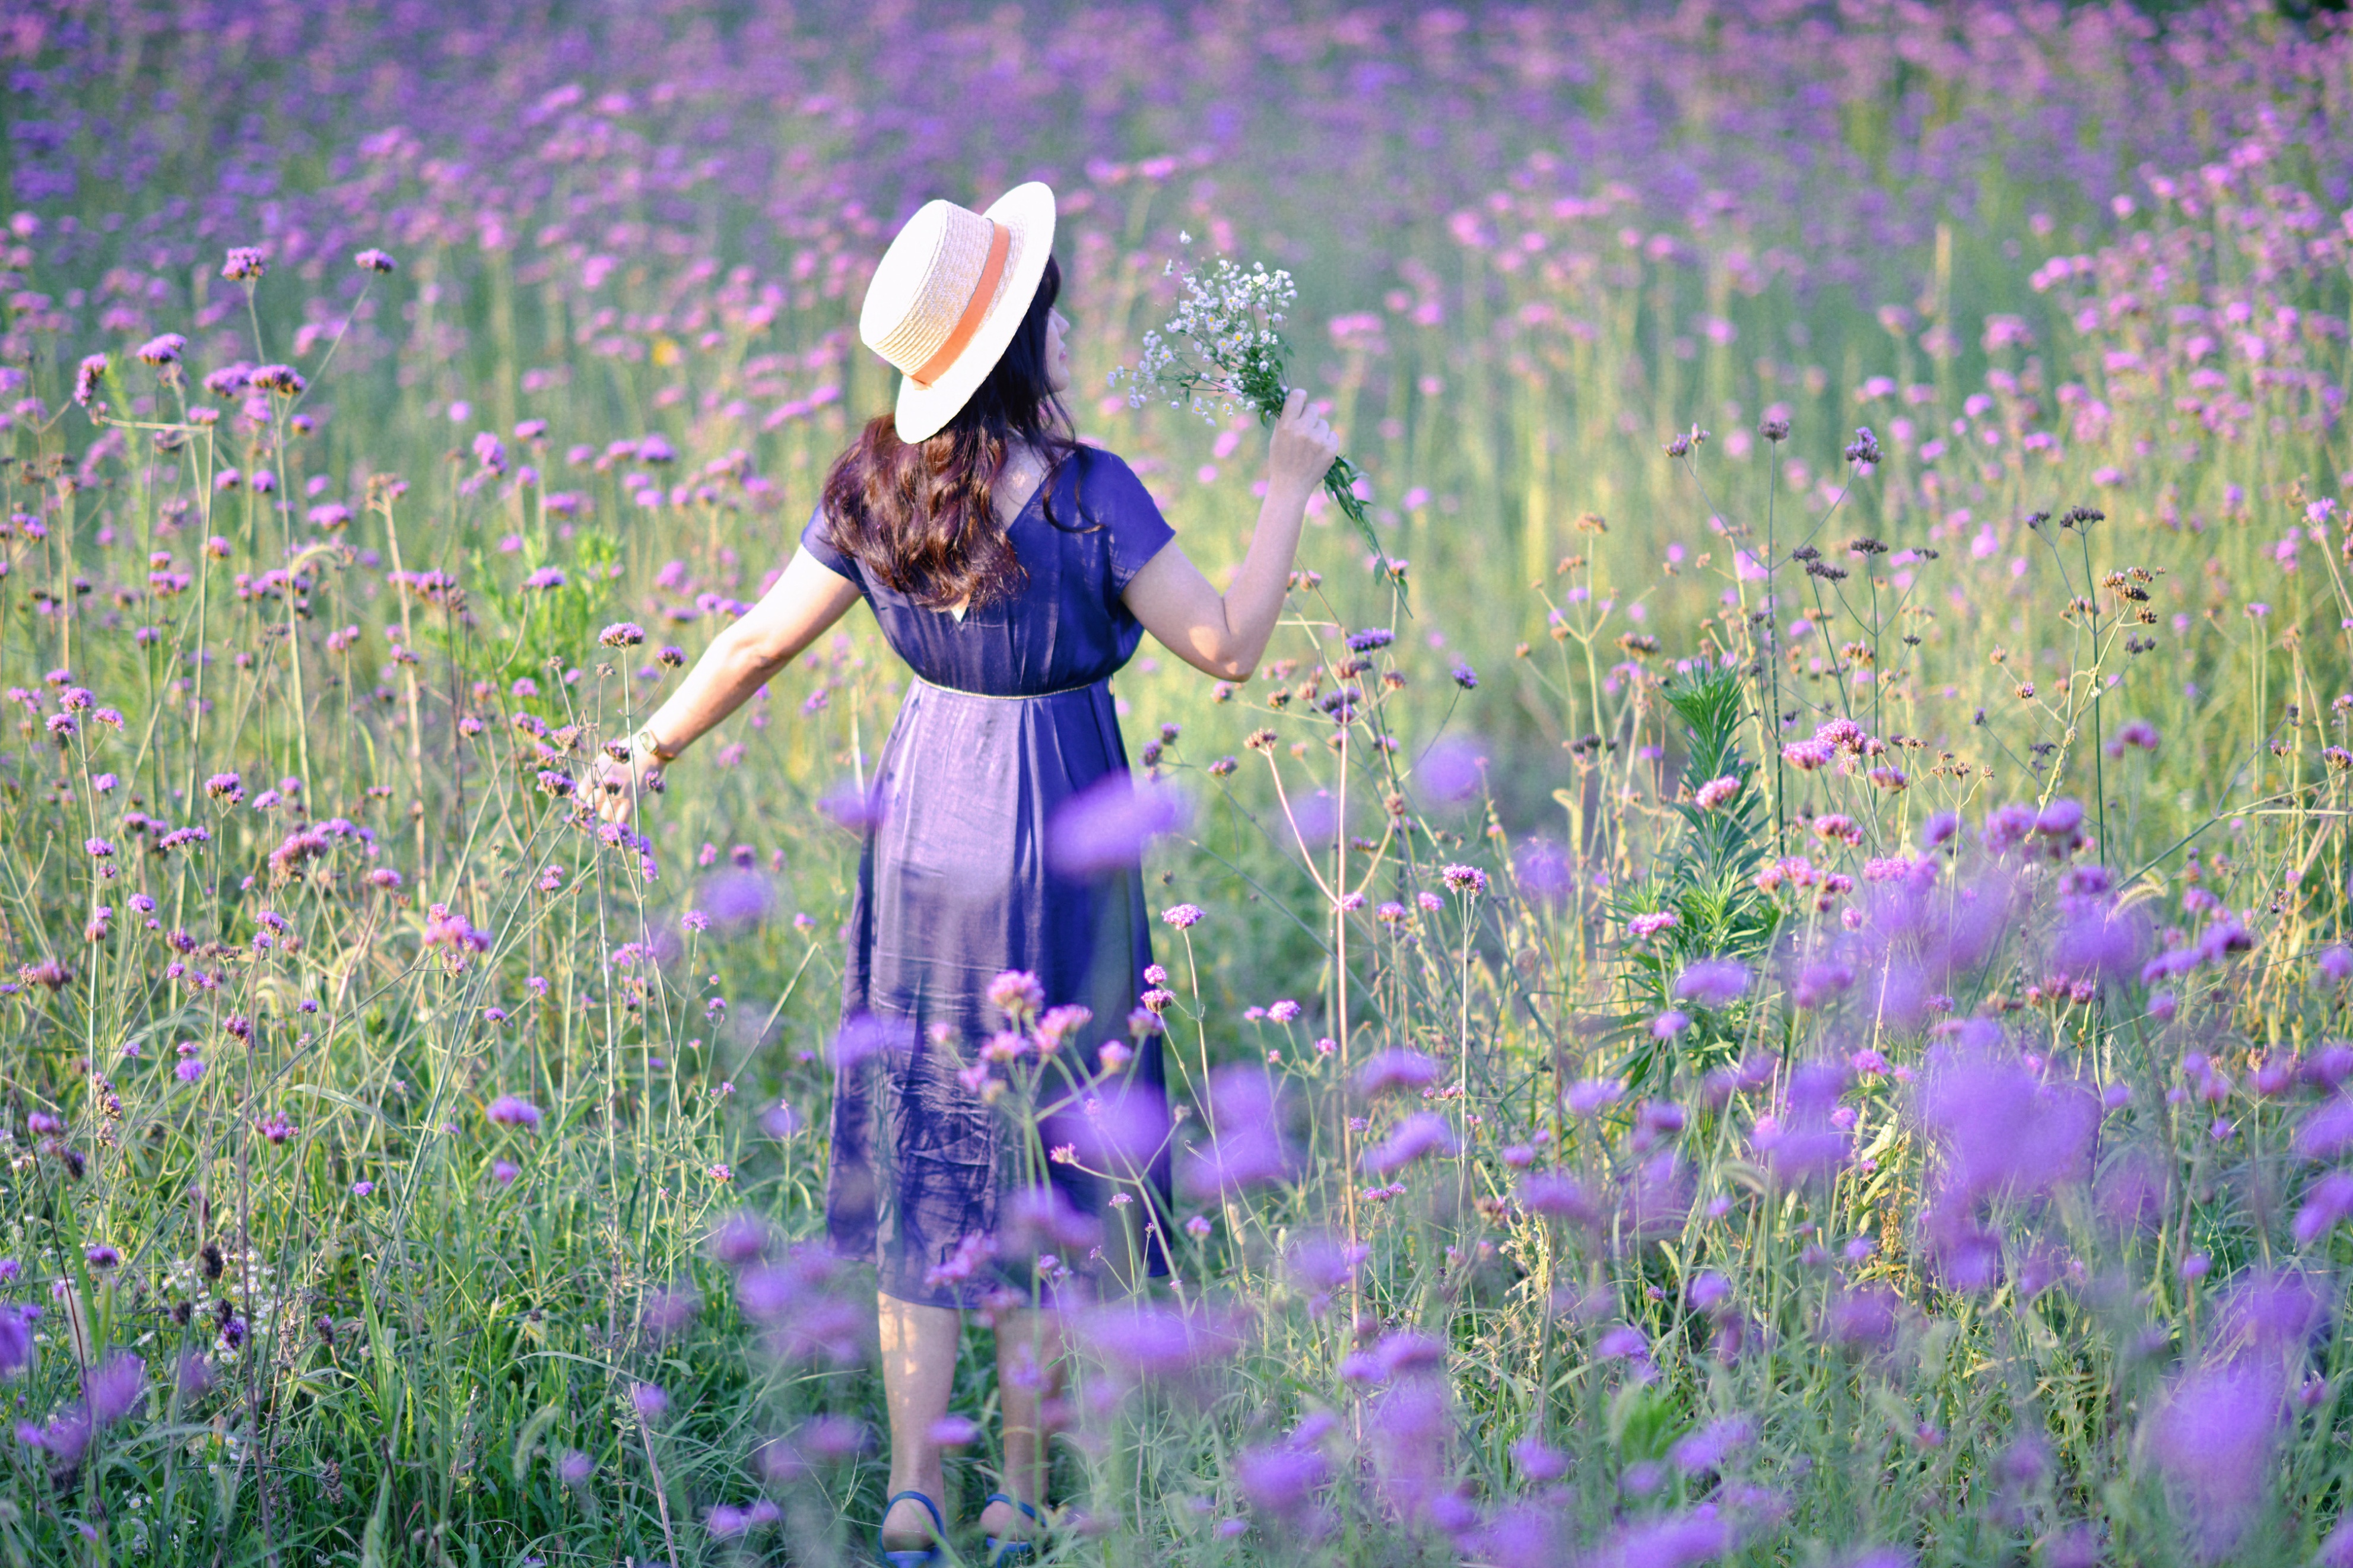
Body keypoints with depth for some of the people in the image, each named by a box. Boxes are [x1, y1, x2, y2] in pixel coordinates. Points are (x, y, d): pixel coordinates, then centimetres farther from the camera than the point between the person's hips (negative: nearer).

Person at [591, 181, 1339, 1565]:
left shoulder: (877, 491, -1)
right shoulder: (1089, 494, -16)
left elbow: (760, 640, 6)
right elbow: (1229, 645, -12)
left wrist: (654, 750, 19)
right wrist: (1292, 488, -2)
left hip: (926, 826, 4)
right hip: (1058, 839, -4)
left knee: (922, 1152, 10)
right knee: (1050, 1162, 7)